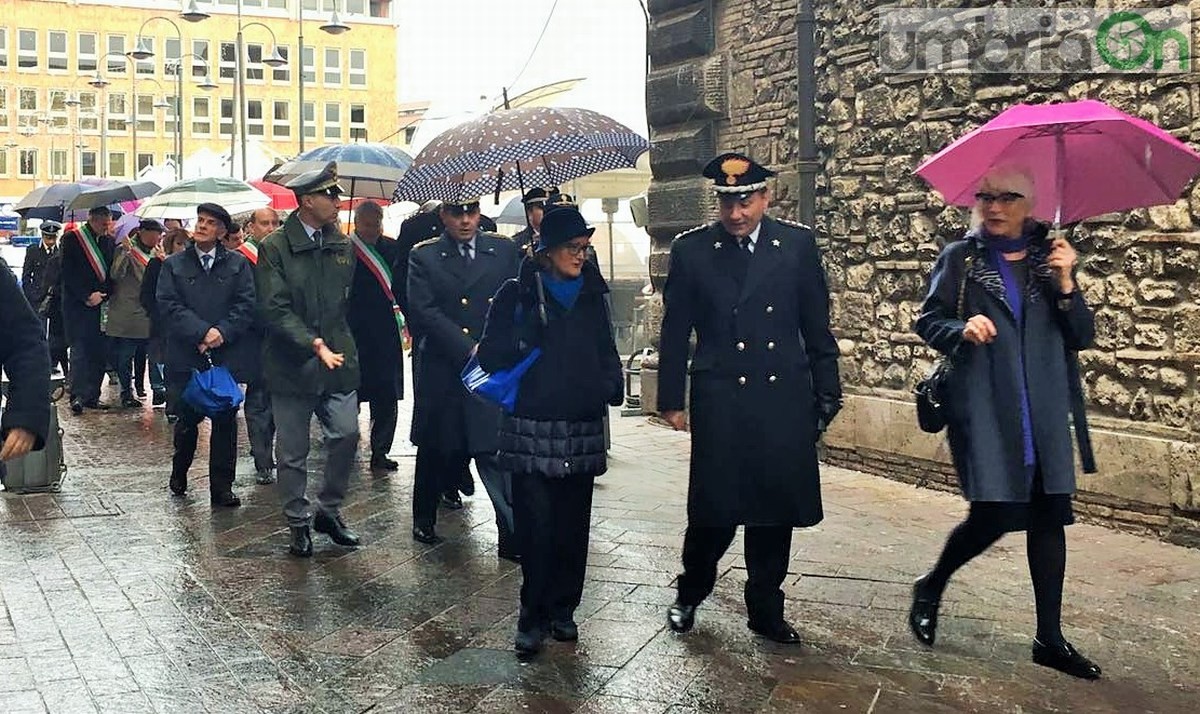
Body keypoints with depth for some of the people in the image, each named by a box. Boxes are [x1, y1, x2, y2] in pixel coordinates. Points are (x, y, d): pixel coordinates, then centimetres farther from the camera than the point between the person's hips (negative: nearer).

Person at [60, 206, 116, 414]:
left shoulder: (109, 242, 12)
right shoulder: (72, 238, -1)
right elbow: (69, 272, -6)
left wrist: (102, 294, -5)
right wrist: (86, 296, -12)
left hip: (101, 303, 4)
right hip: (77, 305, -4)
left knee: (99, 352, 2)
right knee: (79, 349, -9)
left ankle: (92, 396, 7)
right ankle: (78, 396, -10)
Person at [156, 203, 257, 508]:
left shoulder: (238, 265, 7)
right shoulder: (174, 265, 7)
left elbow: (247, 304, -1)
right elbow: (168, 305, -3)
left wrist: (222, 331, -15)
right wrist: (202, 332, -14)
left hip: (228, 355, 0)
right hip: (186, 357, 0)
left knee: (225, 421, 2)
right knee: (187, 418, 7)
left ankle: (222, 487, 11)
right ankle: (179, 472, 33)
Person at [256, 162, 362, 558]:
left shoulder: (343, 246, 10)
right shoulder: (275, 248, -6)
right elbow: (274, 310, -13)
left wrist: (343, 344, 13)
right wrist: (314, 344, -22)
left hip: (338, 360, 4)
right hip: (292, 362, -3)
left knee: (346, 434, -7)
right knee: (292, 451, 5)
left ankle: (328, 510, 15)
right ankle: (299, 523, 21)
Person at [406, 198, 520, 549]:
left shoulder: (505, 251, 8)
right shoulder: (424, 257, 2)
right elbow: (423, 310, -7)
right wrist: (470, 350, -13)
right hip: (441, 372, 0)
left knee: (496, 450, -6)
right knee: (435, 451, 13)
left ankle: (514, 534, -4)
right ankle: (424, 520, 33)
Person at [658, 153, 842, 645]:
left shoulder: (798, 244, 4)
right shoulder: (691, 249, 1)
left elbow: (816, 324, 8)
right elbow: (675, 332, 5)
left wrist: (827, 392, 7)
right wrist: (671, 399, 4)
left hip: (784, 400, 2)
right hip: (719, 401, -1)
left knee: (776, 511, 9)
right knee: (712, 511, 1)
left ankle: (766, 609, 26)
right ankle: (689, 595, 27)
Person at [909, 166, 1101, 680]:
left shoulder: (1050, 257, 9)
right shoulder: (961, 258, 2)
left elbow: (1083, 336, 6)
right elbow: (928, 320, 3)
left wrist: (1065, 285, -10)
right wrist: (962, 330, -18)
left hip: (1043, 411, 4)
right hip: (983, 409, -3)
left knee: (1048, 515, 5)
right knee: (994, 514, -10)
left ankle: (1050, 638, 18)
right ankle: (930, 588, 19)